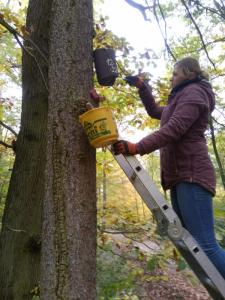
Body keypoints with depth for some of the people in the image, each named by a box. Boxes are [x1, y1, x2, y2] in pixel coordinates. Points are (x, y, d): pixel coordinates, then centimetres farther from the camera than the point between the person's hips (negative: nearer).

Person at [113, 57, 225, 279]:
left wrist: (136, 148, -21)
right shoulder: (181, 98, 31)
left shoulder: (194, 92, -1)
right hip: (180, 177, 10)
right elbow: (155, 111, 41)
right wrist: (142, 87, 33)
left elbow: (173, 129, -16)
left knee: (205, 245, -16)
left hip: (191, 175, -10)